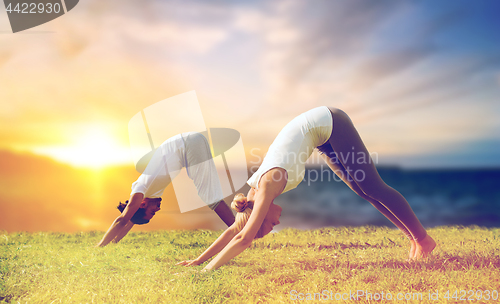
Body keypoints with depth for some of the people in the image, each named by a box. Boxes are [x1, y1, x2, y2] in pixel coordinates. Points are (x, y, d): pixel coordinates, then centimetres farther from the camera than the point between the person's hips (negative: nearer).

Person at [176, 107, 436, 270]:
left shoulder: (268, 186, -26)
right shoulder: (256, 189, -5)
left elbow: (244, 239, -28)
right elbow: (233, 230, 4)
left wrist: (208, 269, -24)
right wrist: (197, 260, 2)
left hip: (330, 124, -7)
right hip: (322, 131, 7)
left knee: (372, 187, -5)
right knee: (363, 190, 10)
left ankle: (423, 238, 8)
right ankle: (413, 237, 21)